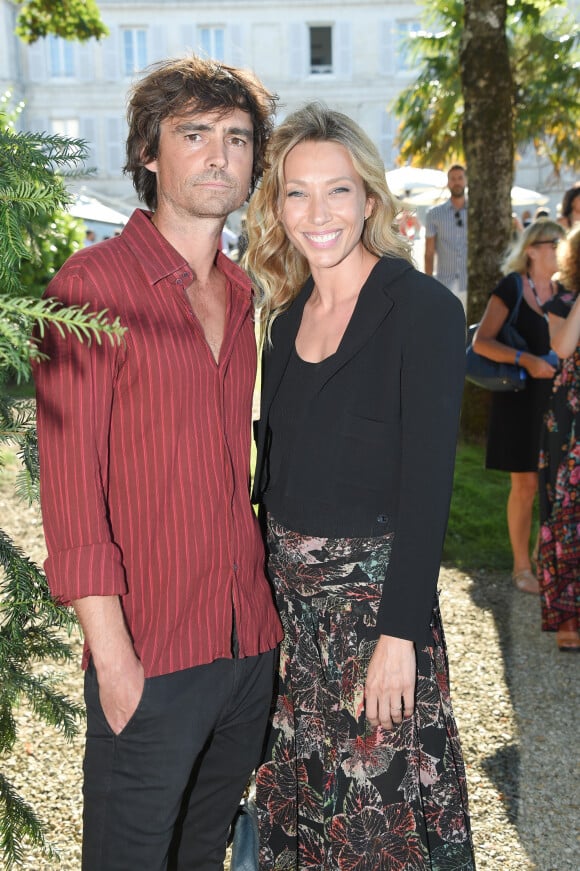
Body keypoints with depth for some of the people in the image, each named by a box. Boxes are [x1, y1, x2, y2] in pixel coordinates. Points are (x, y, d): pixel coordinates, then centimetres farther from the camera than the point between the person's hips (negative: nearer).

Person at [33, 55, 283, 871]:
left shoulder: (244, 295, 10)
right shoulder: (94, 283, -10)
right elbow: (70, 479, -13)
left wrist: (265, 601, 9)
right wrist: (110, 652, -15)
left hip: (252, 638, 6)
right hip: (149, 652, -6)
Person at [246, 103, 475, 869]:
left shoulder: (422, 308, -12)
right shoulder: (288, 315, 7)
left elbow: (427, 480, -16)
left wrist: (399, 631, -17)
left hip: (377, 586, -6)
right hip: (287, 588, 6)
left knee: (381, 795, 8)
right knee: (296, 786, 18)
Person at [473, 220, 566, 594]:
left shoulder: (564, 291, 9)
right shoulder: (511, 288, -7)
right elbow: (482, 342, -15)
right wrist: (525, 359, -26)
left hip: (558, 398, 5)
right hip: (521, 398, -5)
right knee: (525, 484, 0)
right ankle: (522, 567, 15)